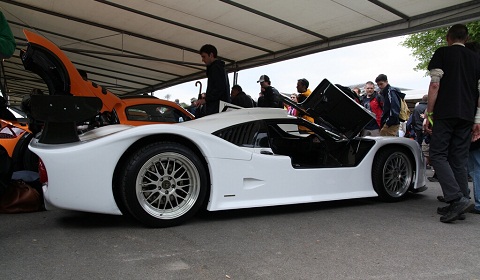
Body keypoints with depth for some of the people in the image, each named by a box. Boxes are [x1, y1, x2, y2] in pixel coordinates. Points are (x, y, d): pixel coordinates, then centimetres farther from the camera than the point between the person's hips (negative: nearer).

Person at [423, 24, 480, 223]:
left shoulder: (442, 53, 4)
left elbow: (435, 85, -6)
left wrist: (429, 113, -3)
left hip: (445, 113, -5)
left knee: (438, 155, -4)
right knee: (459, 160, 7)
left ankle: (457, 198, -18)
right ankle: (458, 204, 8)